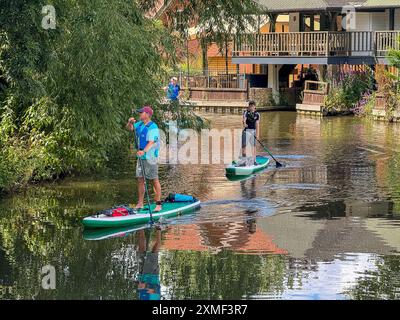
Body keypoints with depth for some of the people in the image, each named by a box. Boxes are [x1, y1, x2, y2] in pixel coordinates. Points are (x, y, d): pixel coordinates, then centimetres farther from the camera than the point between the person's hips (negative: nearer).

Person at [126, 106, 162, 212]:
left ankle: (158, 204, -2)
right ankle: (140, 203, 14)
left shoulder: (153, 127, -16)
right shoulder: (140, 124, 10)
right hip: (141, 156, 8)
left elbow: (151, 142, -26)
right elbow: (129, 128, 23)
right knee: (140, 179, 8)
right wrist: (130, 122, 0)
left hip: (150, 157, -8)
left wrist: (144, 151, -42)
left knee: (154, 180, -4)